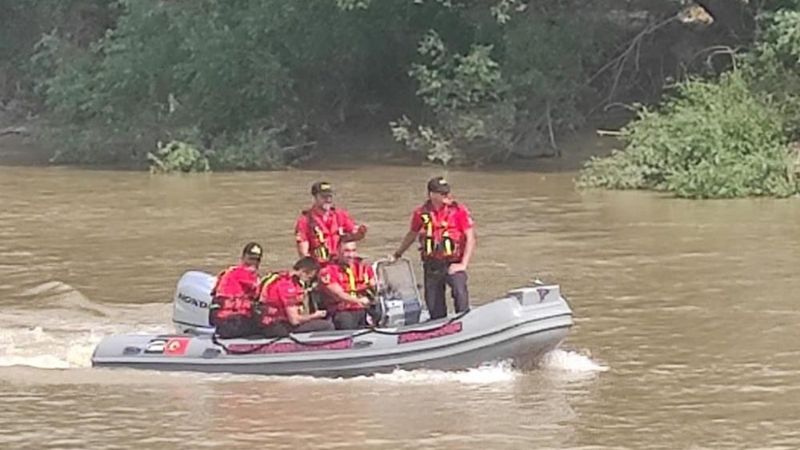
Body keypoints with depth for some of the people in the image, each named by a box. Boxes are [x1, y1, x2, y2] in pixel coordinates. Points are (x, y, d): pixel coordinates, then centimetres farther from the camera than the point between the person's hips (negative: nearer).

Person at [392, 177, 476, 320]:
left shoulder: (459, 210, -5)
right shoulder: (421, 213, 3)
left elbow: (470, 238, -4)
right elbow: (412, 235, 21)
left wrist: (463, 264, -12)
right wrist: (397, 255, 29)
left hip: (453, 264, -3)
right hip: (432, 265, 3)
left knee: (460, 292, -27)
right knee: (435, 309, 5)